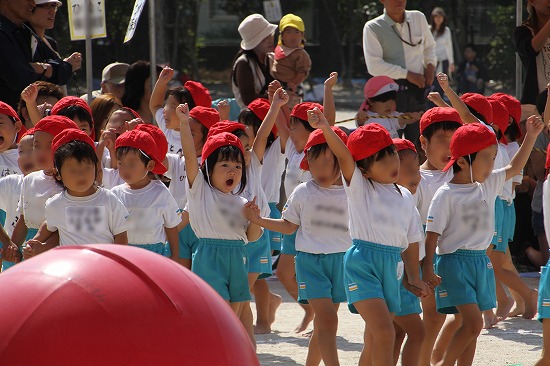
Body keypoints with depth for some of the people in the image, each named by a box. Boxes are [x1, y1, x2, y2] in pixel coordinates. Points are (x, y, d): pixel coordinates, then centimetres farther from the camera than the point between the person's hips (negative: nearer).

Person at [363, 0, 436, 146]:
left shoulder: (419, 19, 10)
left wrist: (430, 65, 4)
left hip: (417, 90, 4)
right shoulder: (372, 28, -4)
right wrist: (407, 74, -15)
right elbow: (374, 66, -13)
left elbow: (429, 47, 26)